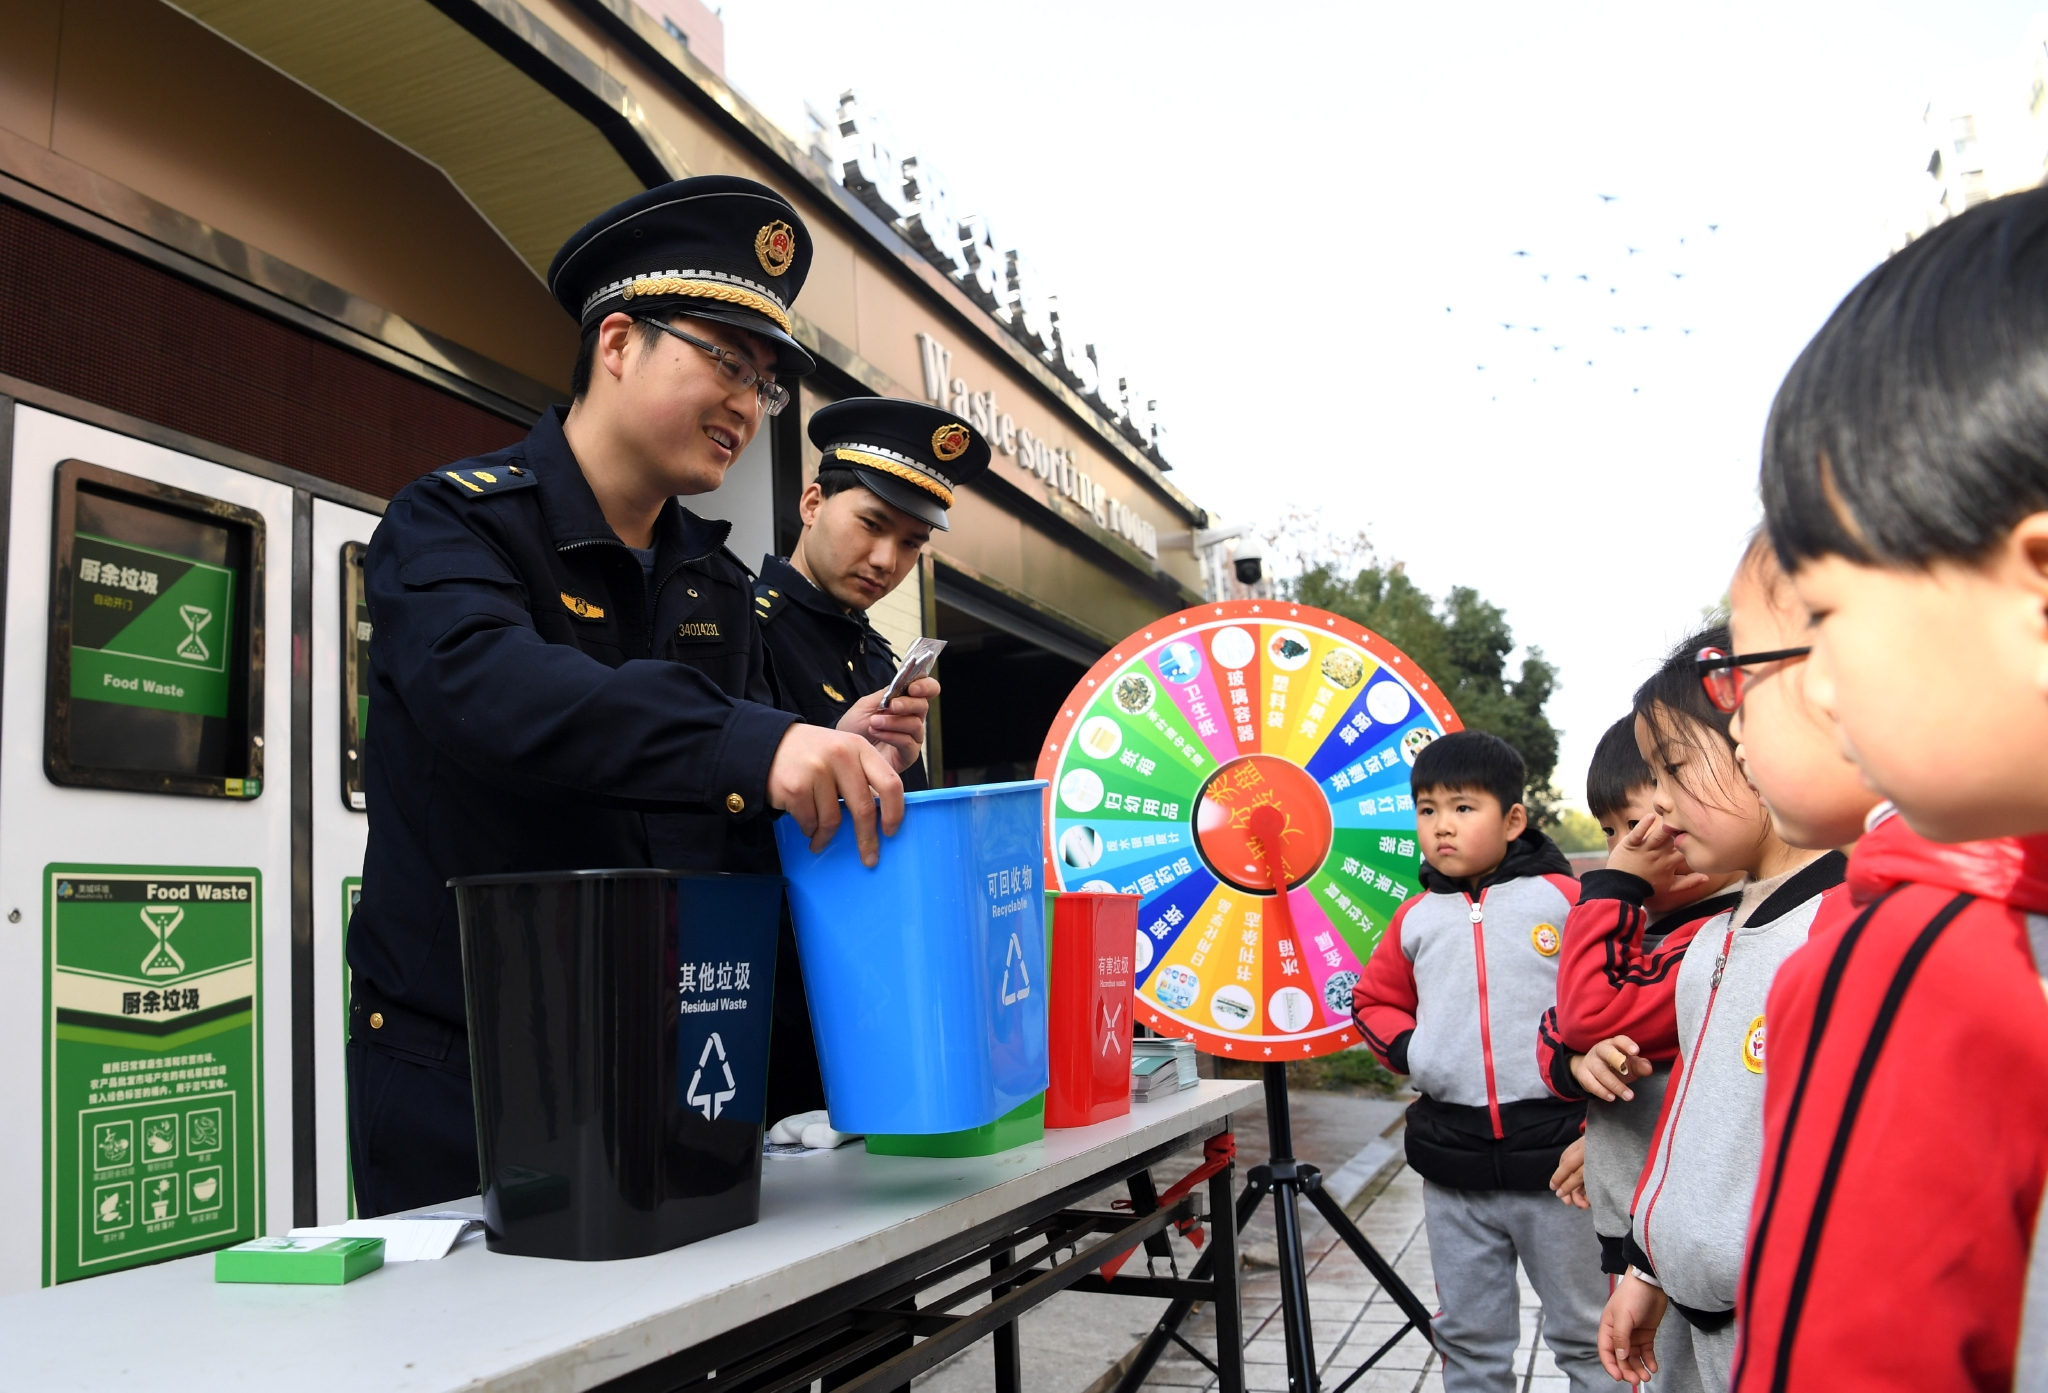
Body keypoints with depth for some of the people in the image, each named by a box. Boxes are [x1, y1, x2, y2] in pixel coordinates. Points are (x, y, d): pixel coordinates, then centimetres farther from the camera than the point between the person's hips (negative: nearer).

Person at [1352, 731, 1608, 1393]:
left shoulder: (1561, 896, -4)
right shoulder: (1416, 917, 7)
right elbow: (1374, 998, 19)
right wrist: (1406, 1050, 2)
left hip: (1551, 1148, -3)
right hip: (1452, 1161, 4)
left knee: (1584, 1334, 10)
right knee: (1469, 1340, 16)